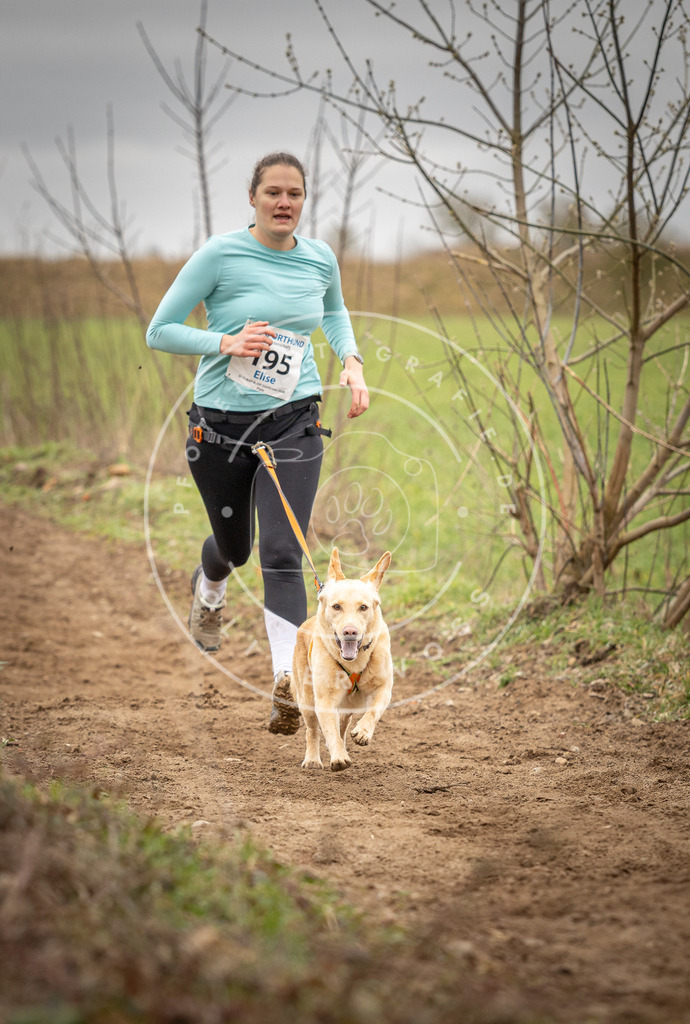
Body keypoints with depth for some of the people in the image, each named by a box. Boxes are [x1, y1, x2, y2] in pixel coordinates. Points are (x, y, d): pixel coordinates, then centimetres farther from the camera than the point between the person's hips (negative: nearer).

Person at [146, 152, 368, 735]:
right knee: (234, 547, 18)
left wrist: (351, 361, 8)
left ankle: (289, 682, -18)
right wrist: (225, 342, -22)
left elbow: (335, 313, 26)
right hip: (221, 424, -1)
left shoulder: (321, 259, 2)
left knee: (282, 554, -14)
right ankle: (209, 590, 55)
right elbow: (160, 332, -7)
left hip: (293, 424, 1)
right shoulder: (222, 254, -10)